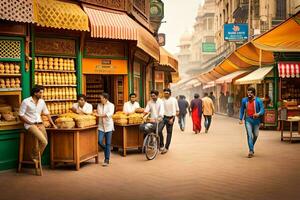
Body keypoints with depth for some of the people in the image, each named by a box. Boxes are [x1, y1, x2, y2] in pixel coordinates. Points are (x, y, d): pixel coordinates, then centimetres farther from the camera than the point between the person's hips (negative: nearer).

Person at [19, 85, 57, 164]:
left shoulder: (42, 101, 7)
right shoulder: (26, 101, -9)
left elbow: (47, 113, 16)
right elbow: (21, 115, -8)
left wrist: (53, 124, 12)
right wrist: (31, 123, -12)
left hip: (39, 123, 6)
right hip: (30, 124, -6)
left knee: (45, 142, -11)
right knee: (43, 141, -22)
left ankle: (35, 156, 13)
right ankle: (35, 157, 2)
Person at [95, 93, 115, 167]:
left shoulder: (111, 105, -5)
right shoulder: (99, 105, 8)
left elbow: (110, 114, -21)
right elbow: (97, 113, 14)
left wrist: (100, 115, -24)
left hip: (108, 126, -3)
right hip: (101, 126, 3)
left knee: (108, 144, 0)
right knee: (99, 141, -10)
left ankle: (107, 160, 7)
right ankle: (106, 150, 22)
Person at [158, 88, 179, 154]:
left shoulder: (173, 100, -4)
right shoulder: (162, 100, 5)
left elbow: (174, 109, -5)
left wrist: (172, 118, -11)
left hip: (170, 117, -2)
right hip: (163, 117, 2)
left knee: (169, 133, 3)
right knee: (159, 130, -15)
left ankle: (166, 148, 12)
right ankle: (161, 145, 0)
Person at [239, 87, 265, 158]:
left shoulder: (258, 100, -5)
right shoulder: (244, 100, 3)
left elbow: (262, 110, -9)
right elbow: (242, 110, 12)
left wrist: (258, 114, -29)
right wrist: (241, 119, 8)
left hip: (256, 120, 0)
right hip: (248, 120, 0)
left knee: (255, 135, 10)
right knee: (249, 135, -10)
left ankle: (251, 147, 36)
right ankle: (251, 151, -9)